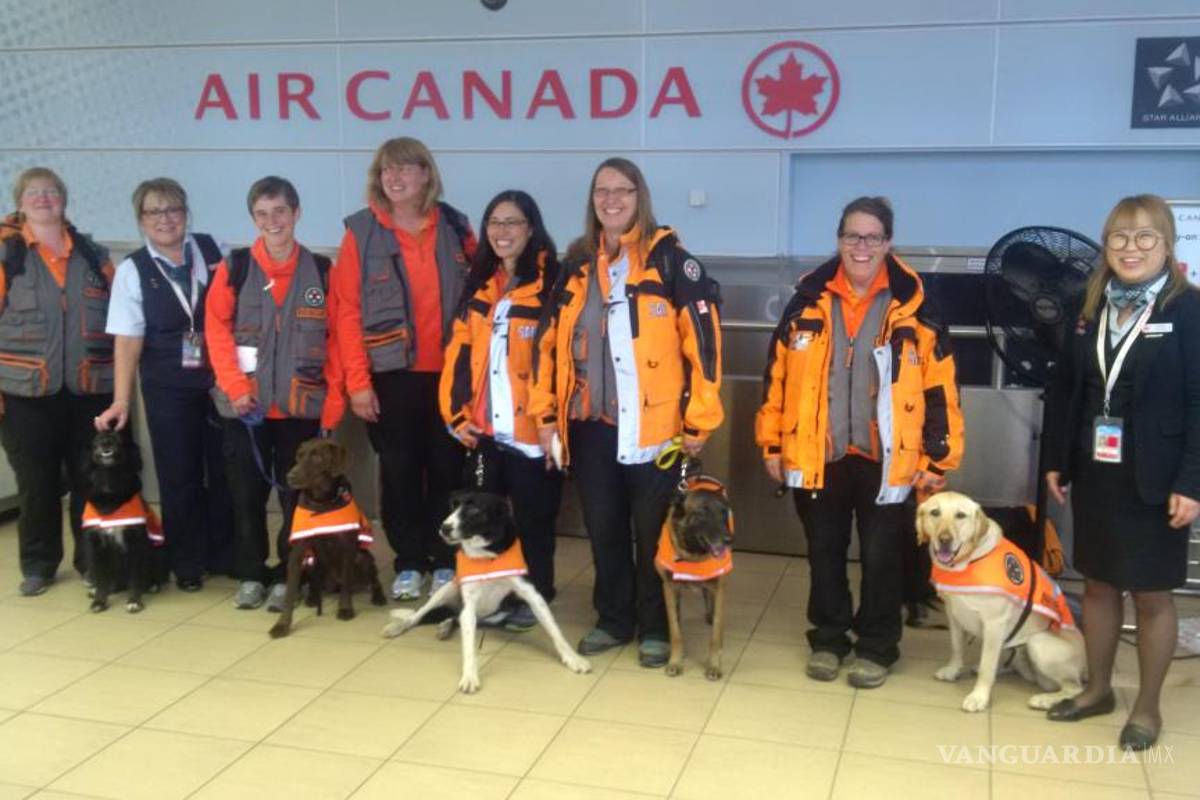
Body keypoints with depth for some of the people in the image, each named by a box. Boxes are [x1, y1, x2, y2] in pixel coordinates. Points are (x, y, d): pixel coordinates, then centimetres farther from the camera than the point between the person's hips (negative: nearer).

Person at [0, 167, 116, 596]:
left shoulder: (93, 254, 10)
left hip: (89, 389, 2)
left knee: (90, 479, 7)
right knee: (36, 483, 6)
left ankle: (92, 560, 21)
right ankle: (38, 565, 20)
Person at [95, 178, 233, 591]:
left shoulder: (213, 249, 0)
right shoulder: (132, 270, -2)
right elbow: (128, 340, -7)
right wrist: (121, 401, -14)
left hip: (223, 379, 1)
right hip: (167, 388, -1)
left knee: (226, 470, 6)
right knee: (179, 476, 6)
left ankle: (226, 556, 23)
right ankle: (187, 564, 21)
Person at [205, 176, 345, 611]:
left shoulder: (322, 271, 3)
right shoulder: (234, 268, 2)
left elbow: (337, 338, 3)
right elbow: (217, 330, -1)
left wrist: (333, 401, -3)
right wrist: (235, 385, -11)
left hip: (302, 406, 0)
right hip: (246, 405, 0)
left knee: (296, 494, 4)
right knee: (247, 493, 7)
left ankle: (287, 577, 17)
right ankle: (251, 575, 21)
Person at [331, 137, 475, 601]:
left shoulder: (454, 227, 4)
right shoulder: (362, 232, -2)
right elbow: (348, 311, -4)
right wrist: (358, 381, -9)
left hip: (449, 372, 1)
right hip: (391, 374, -1)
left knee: (447, 468, 7)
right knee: (399, 470, 7)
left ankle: (445, 561, 20)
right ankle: (408, 563, 20)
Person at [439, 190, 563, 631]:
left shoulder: (550, 283, -7)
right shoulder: (478, 284, 12)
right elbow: (459, 351, 11)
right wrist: (456, 412, 4)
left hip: (531, 428, -5)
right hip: (483, 429, 5)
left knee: (533, 517, 7)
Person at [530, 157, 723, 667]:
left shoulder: (669, 258, -6)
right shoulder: (577, 263, 10)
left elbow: (702, 338, -9)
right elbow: (549, 340, 12)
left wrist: (699, 419, -10)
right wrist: (545, 414, 8)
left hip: (654, 425, -4)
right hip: (590, 425, 5)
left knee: (653, 531, 7)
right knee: (603, 529, 13)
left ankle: (654, 628, 23)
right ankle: (614, 619, 30)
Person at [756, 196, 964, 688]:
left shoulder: (913, 307, -4)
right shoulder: (808, 302, 2)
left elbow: (940, 386, -3)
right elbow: (777, 375, 6)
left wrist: (938, 459, -4)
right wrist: (772, 443, 6)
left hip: (886, 459, -2)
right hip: (817, 456, 2)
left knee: (880, 557, 8)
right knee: (824, 553, 14)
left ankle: (876, 648, 25)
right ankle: (828, 639, 31)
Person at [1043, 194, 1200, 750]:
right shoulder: (1091, 308, 7)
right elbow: (1064, 389, 10)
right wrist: (1056, 460, 7)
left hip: (1153, 480, -5)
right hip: (1094, 472, 5)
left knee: (1151, 595, 7)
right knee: (1098, 583, 16)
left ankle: (1148, 706, 23)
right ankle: (1098, 688, 32)